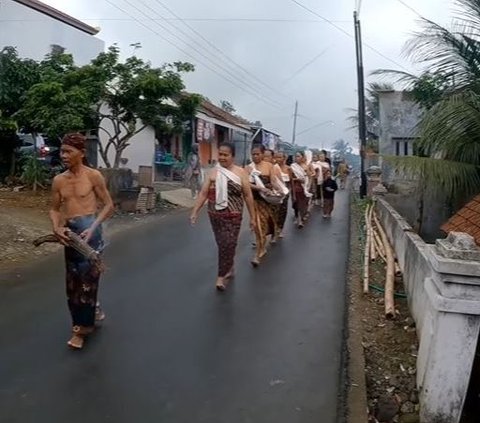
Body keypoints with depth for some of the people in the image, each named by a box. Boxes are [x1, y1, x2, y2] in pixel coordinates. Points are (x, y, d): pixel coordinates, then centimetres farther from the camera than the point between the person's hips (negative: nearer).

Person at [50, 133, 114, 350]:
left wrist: (93, 228, -14)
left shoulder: (93, 176, -5)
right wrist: (57, 228, -4)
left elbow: (108, 205, -3)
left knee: (86, 276, -1)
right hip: (70, 231, 6)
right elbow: (55, 209, 16)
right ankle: (93, 310, 38)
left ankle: (82, 326, 13)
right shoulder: (59, 180, 9)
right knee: (73, 279, 14)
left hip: (88, 228, -6)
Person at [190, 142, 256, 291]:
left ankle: (222, 276, 8)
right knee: (222, 244, 12)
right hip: (215, 215, 3)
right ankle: (229, 268, 34)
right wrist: (195, 211, -4)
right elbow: (203, 193, 3)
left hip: (233, 216, -3)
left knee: (228, 245, -5)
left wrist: (252, 217, 0)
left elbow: (248, 196, -1)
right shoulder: (213, 172, 3)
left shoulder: (240, 173, -4)